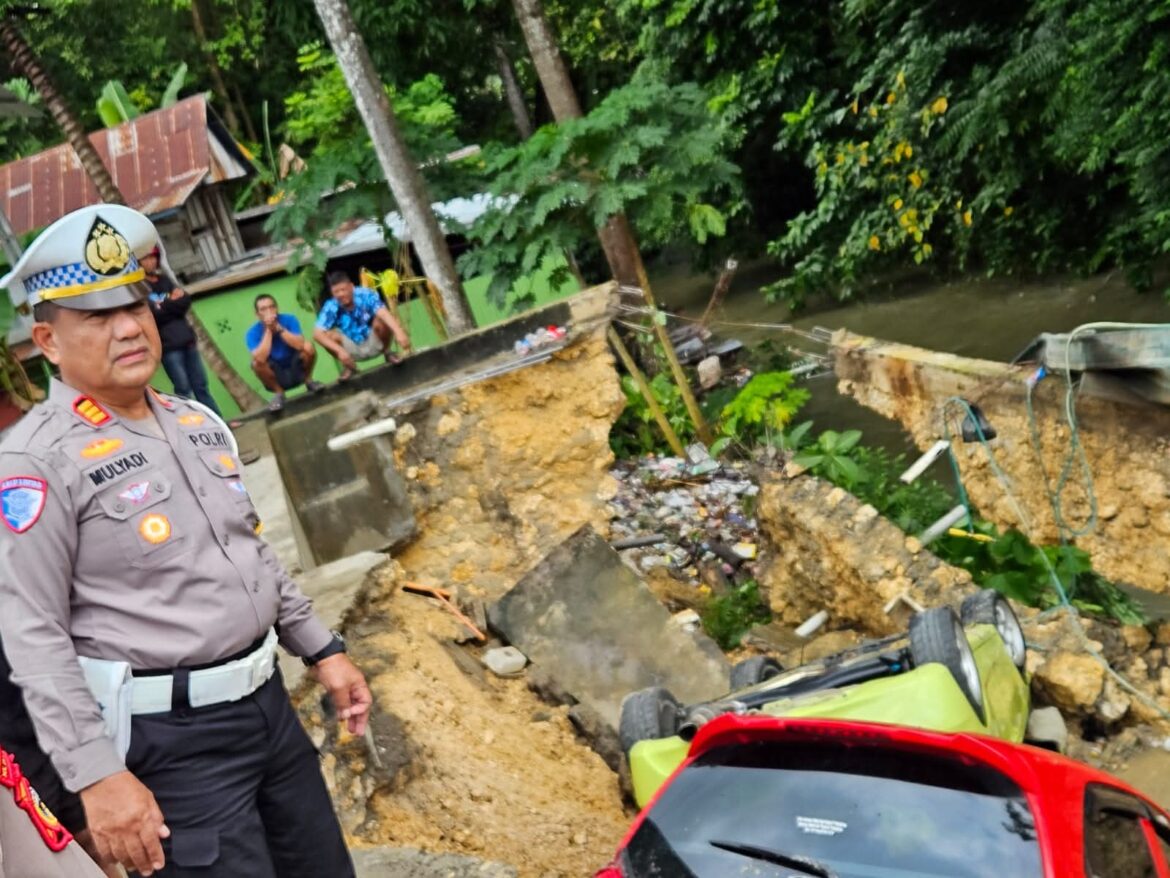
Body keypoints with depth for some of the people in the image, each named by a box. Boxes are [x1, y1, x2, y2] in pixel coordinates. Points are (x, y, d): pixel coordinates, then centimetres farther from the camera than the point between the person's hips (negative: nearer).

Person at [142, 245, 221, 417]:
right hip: (168, 346, -6)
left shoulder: (164, 279, 14)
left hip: (187, 340, 6)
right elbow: (153, 313, -16)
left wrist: (164, 306, -9)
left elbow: (186, 301, 6)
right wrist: (173, 304, -5)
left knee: (200, 386, 11)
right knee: (183, 389, -5)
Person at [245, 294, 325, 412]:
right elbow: (260, 358, -32)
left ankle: (308, 381, 2)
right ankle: (278, 393, -4)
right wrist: (268, 331, -28)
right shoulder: (253, 332, -14)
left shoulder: (289, 319, -13)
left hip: (297, 369, 0)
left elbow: (300, 345, -28)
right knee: (257, 362, -30)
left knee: (308, 347, -26)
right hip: (277, 377, 0)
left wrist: (278, 328, -30)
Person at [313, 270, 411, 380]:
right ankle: (349, 367, 2)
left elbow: (384, 313, -40)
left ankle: (387, 353, 0)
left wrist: (399, 332, -59)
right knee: (329, 335, -25)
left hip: (374, 342, -1)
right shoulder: (331, 308, -18)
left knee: (381, 320, -30)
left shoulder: (365, 295, -23)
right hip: (353, 349, 2)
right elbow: (317, 334, -28)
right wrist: (340, 350, -43)